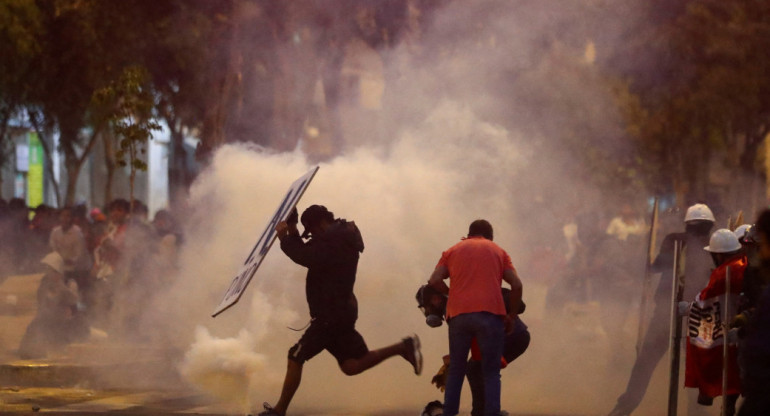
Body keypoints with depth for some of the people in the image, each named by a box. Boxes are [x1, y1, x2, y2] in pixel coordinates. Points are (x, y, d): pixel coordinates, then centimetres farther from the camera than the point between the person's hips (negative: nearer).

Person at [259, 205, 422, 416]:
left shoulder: (333, 240, -15)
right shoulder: (340, 238, 18)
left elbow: (307, 258, -27)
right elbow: (309, 256, 20)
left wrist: (285, 239, -13)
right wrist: (292, 234, 5)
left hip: (331, 313, -11)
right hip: (340, 310, 11)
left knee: (296, 357, -7)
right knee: (352, 364, 11)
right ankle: (403, 348, 3)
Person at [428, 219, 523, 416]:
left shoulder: (453, 251, 19)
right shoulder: (498, 252, 18)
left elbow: (434, 281, 5)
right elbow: (516, 285, 6)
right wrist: (512, 316, 15)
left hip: (459, 314, 1)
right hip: (490, 314, -1)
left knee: (456, 371, 11)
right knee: (491, 372, 4)